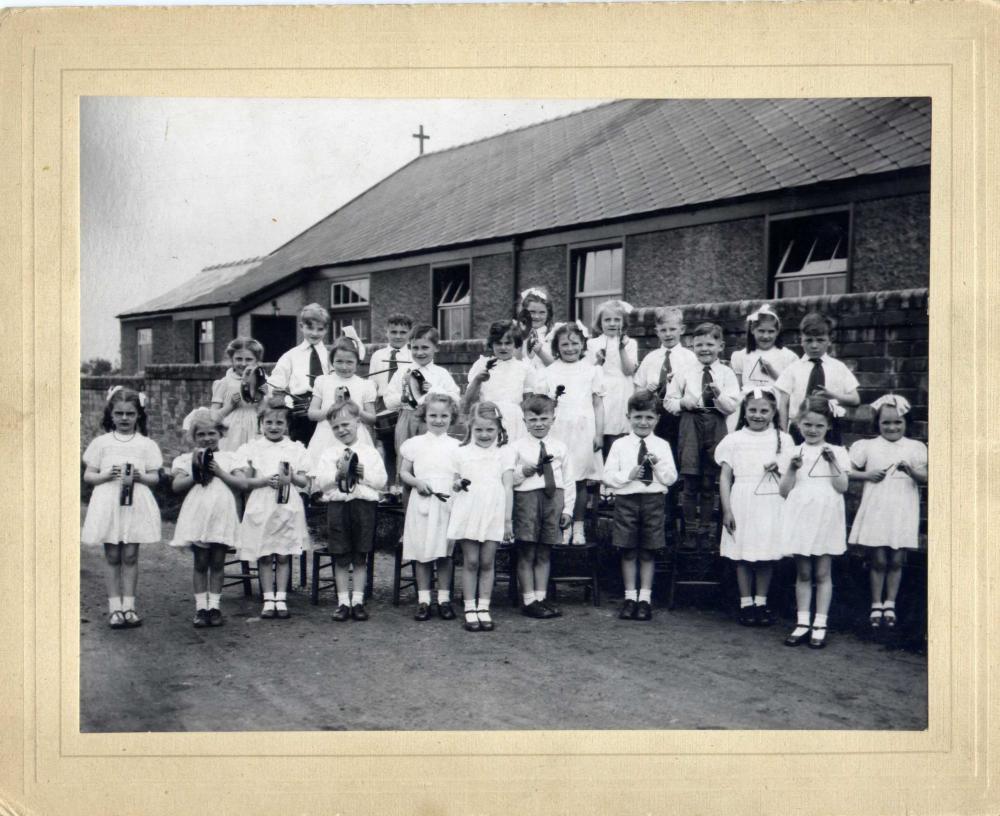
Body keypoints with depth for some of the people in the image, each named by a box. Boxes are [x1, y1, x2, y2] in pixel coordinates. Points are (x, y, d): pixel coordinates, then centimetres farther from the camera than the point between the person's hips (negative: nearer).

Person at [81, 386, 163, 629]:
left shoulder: (146, 444, 5)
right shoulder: (101, 442, 6)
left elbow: (155, 477, 5)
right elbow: (88, 475, 5)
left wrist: (139, 476, -15)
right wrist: (106, 475, -13)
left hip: (136, 505, 0)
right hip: (108, 504, 0)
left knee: (130, 555, 3)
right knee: (112, 556, 3)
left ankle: (128, 605, 11)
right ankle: (114, 606, 9)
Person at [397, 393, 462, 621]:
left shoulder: (456, 446, 7)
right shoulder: (415, 444, 6)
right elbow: (403, 473, 8)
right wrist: (417, 482, -10)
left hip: (448, 503, 0)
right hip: (421, 502, 0)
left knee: (445, 553, 4)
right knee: (421, 553, 3)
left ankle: (444, 599, 13)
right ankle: (423, 600, 10)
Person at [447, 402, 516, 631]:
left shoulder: (504, 453, 4)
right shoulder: (461, 453, 7)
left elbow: (508, 488, 3)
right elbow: (454, 484, 14)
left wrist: (508, 520, 1)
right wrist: (456, 485, -10)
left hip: (493, 515, 0)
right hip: (467, 514, 0)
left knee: (487, 562, 4)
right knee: (470, 562, 3)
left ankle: (483, 608, 13)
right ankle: (470, 610, 9)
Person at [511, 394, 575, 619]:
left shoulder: (560, 448, 9)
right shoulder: (517, 447, 2)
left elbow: (569, 480, 9)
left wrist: (568, 509, 5)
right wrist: (522, 472, -16)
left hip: (554, 499, 3)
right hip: (526, 498, -2)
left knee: (544, 554, 10)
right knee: (526, 554, 1)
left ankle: (541, 598, 18)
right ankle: (529, 600, 8)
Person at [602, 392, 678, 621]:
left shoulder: (662, 446, 6)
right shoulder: (619, 445, 3)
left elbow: (671, 478, 2)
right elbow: (608, 476, -1)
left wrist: (658, 464, -15)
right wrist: (629, 475, -16)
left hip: (653, 501, 0)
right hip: (626, 500, 0)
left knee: (648, 552, 6)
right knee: (628, 552, 5)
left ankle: (645, 598, 15)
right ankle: (630, 597, 15)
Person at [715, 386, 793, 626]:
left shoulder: (783, 440, 6)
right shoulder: (734, 440, 3)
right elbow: (725, 476, 2)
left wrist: (778, 469, -15)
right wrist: (726, 510, -3)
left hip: (771, 505, 1)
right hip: (742, 505, -1)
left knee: (766, 556, 6)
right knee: (743, 556, 4)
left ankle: (761, 602, 19)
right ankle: (746, 604, 14)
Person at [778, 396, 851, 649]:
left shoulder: (837, 453, 2)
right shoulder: (793, 454, 5)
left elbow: (842, 487, -6)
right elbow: (784, 490, 1)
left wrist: (832, 463, -16)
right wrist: (792, 468, -13)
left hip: (826, 519, -1)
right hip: (800, 519, 2)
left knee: (822, 573, 3)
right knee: (802, 573, 8)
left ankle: (820, 625, 9)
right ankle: (802, 623, 15)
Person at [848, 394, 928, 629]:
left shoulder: (915, 447, 4)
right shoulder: (869, 446, 3)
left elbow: (925, 478, -3)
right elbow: (847, 470, 5)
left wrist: (911, 471, -23)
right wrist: (867, 475, -10)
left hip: (902, 512, 1)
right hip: (876, 510, -1)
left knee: (896, 560, 7)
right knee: (878, 559, 3)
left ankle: (890, 604, 21)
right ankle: (876, 605, 16)